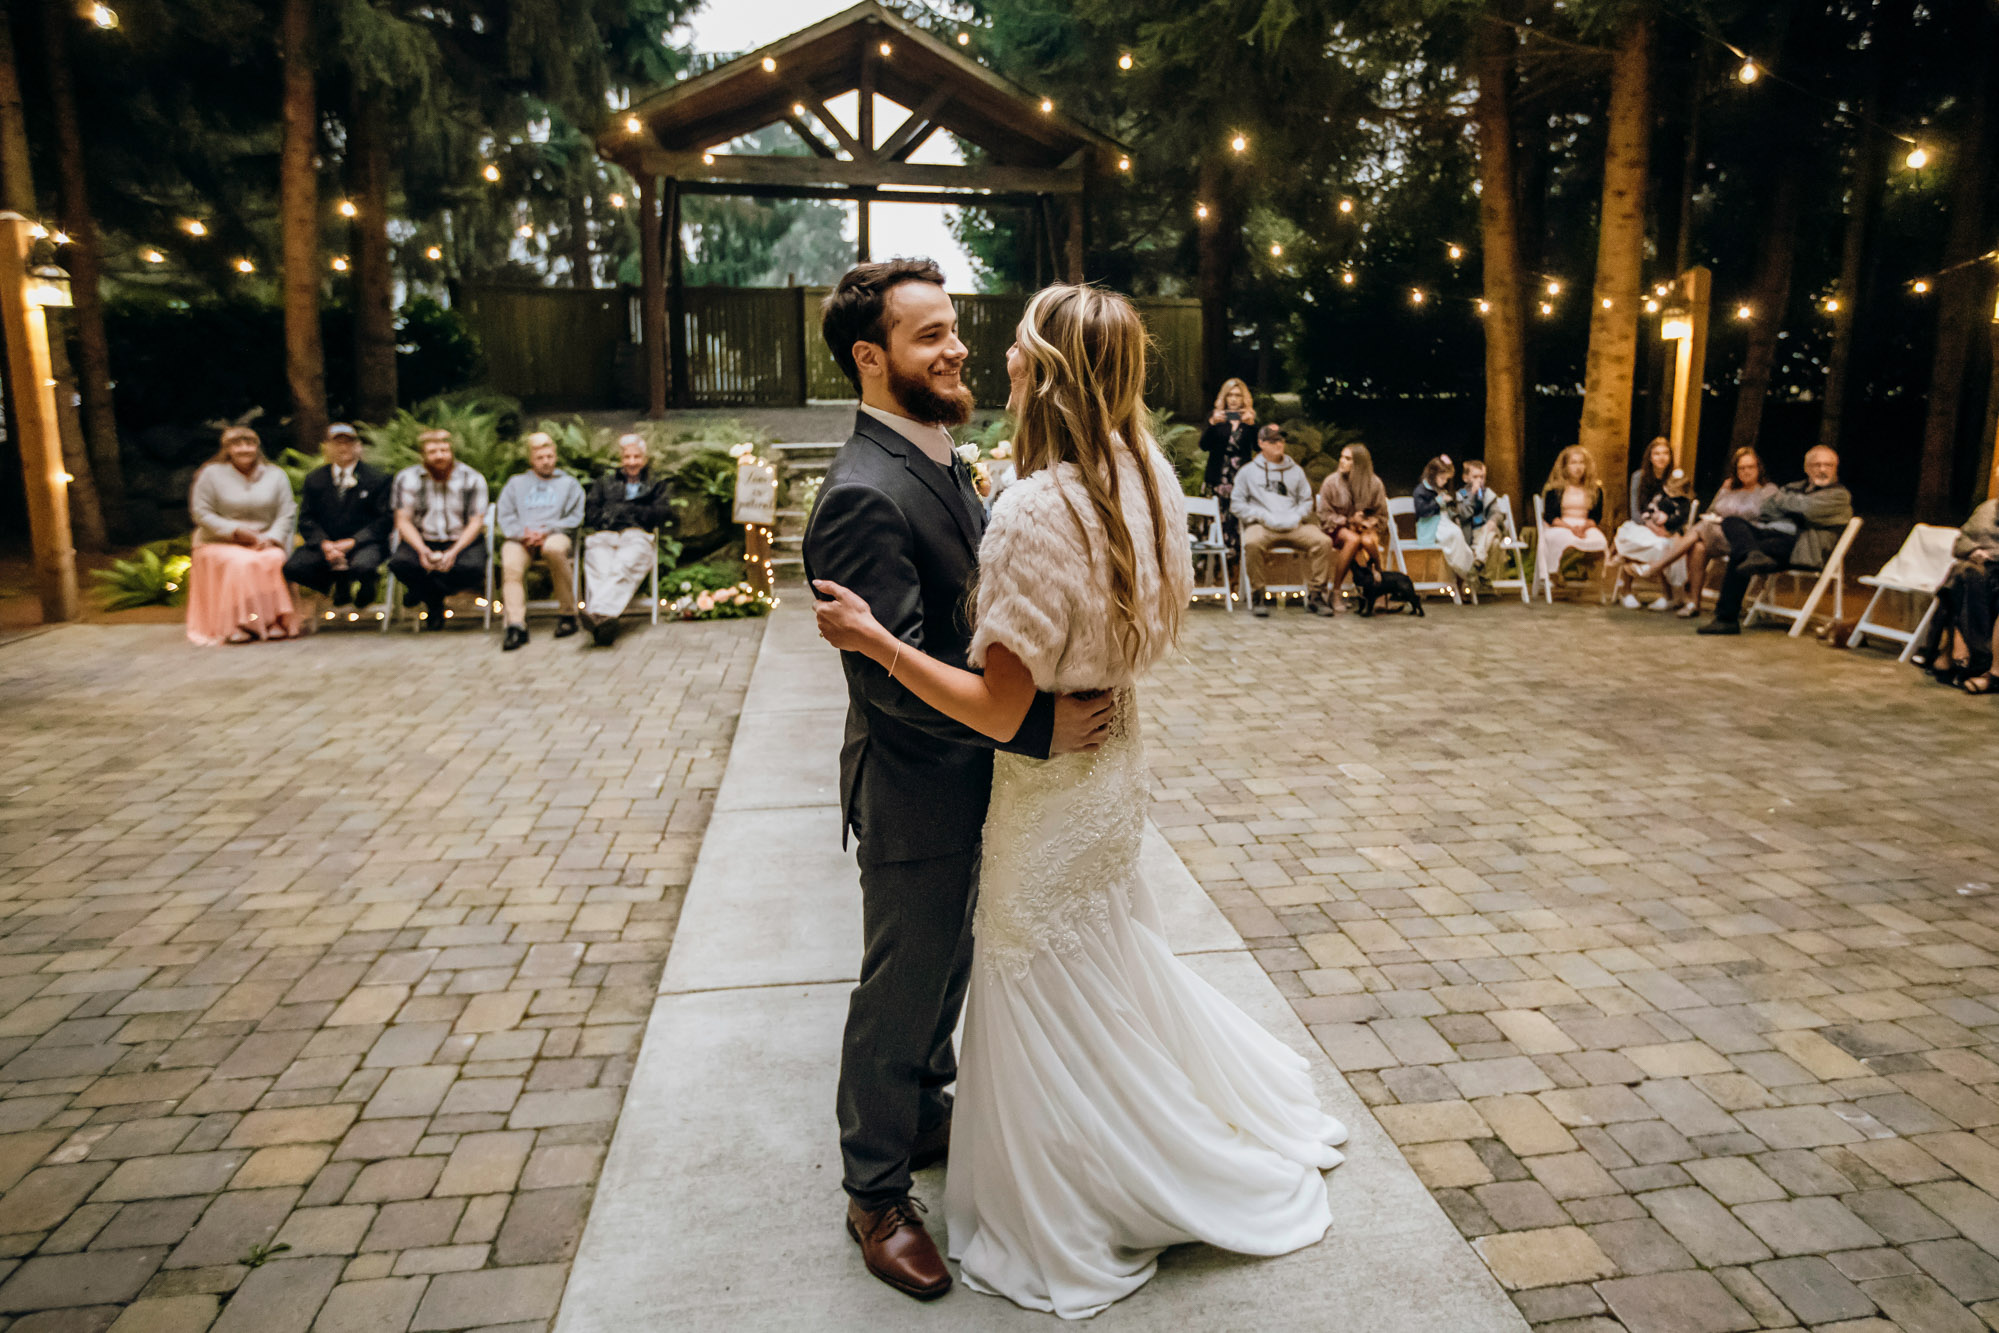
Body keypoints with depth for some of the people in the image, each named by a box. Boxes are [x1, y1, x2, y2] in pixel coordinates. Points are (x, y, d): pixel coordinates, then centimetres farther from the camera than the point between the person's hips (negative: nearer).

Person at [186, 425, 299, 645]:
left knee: (275, 559, -33)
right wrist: (236, 531, -14)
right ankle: (237, 624, -31)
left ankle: (277, 620, -31)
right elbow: (202, 513, 0)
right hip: (220, 544, -1)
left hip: (265, 543, 1)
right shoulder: (212, 474, 4)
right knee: (241, 563, -35)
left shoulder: (276, 475, 10)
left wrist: (270, 538, -15)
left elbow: (286, 514, 3)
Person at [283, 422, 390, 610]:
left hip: (362, 543, -3)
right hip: (326, 543, 4)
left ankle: (365, 587, 4)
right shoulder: (314, 479, 11)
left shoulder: (377, 478, 1)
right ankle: (340, 586, 8)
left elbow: (383, 520, -4)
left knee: (363, 566, -37)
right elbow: (306, 519, 8)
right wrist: (324, 544, -13)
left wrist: (352, 542, -16)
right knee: (292, 567, -21)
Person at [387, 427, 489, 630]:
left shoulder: (472, 479, 1)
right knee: (399, 563, -33)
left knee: (473, 567, -36)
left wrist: (453, 552, -20)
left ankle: (422, 591, -9)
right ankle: (435, 604, -8)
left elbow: (476, 522, -3)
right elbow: (403, 521, 0)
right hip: (422, 541, 1)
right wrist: (423, 551, -20)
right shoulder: (407, 478, 4)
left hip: (461, 542, -1)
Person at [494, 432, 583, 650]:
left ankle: (568, 614, -31)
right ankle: (516, 624, -43)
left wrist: (546, 530, -8)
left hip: (554, 534, -2)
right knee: (511, 565, -33)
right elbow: (504, 517, 14)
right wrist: (523, 533, -7)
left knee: (555, 548, -40)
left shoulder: (568, 483, 25)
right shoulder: (515, 483, 29)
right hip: (519, 537, 2)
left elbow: (575, 517, 10)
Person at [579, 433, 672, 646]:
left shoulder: (658, 485, 33)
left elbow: (663, 512, 12)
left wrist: (631, 510, 3)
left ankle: (598, 613, -60)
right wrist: (609, 515, 2)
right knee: (600, 572, -35)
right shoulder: (604, 482, 39)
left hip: (637, 537, -1)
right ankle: (606, 623, -57)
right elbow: (590, 513, 23)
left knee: (621, 570, -37)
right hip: (603, 536, 2)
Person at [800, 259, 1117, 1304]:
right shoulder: (863, 495, -26)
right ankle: (876, 1191, 32)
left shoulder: (937, 460, 6)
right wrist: (1038, 727, -29)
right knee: (901, 989, 9)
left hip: (962, 774, 9)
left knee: (945, 964, 25)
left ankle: (927, 1114, 49)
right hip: (912, 787, -9)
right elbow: (897, 675, -30)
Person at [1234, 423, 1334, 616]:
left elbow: (1307, 501, 19)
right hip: (1262, 527, -3)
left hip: (1294, 526, 3)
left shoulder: (1295, 470, 23)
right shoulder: (1248, 471, 14)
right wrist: (1264, 516, -7)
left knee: (1323, 541, -24)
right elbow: (1237, 503, 5)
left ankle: (1317, 595, -13)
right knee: (1252, 543, -38)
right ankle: (1257, 595, -22)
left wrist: (1295, 517, -3)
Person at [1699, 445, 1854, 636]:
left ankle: (1727, 619, -32)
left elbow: (1809, 508, -10)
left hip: (1798, 546, -7)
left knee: (1738, 554, -32)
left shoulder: (1839, 495, 9)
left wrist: (1783, 500, 7)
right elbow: (1764, 511, 19)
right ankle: (1753, 555, -48)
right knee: (1731, 522, -19)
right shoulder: (1794, 488, 30)